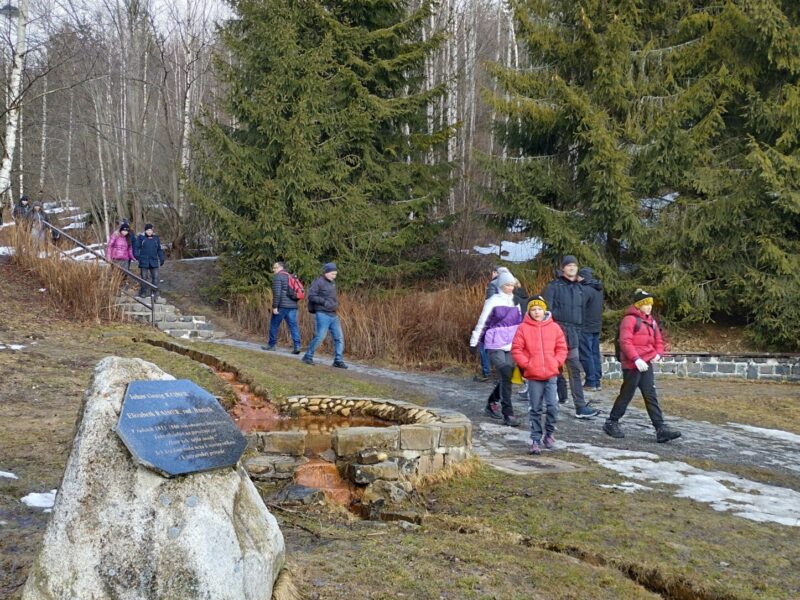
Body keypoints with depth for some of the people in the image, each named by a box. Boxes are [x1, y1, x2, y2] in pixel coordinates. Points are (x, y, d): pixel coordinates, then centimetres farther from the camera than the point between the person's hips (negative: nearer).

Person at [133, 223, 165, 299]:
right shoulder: (141, 237, 1)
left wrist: (162, 259, 14)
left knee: (155, 277, -3)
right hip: (144, 261, -2)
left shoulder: (156, 238, 10)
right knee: (144, 277, 4)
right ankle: (143, 293, 13)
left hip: (154, 262, 2)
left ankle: (154, 293, 4)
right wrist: (137, 256, -10)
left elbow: (160, 249, 17)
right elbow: (136, 247, 4)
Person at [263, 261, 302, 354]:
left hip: (282, 306, -7)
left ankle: (271, 344, 15)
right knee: (293, 326, 1)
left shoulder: (278, 276, -5)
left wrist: (275, 306, -15)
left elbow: (277, 293, -15)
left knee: (274, 325, 7)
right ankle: (297, 346, -9)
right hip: (293, 305, 7)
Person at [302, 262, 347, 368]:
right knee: (319, 337, -9)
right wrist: (324, 302, -20)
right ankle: (308, 357, 7)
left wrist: (336, 303, 9)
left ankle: (338, 360, 8)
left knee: (339, 338, 3)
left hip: (333, 315, 8)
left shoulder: (332, 282, 16)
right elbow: (310, 295, -14)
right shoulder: (319, 282, -8)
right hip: (323, 314, -8)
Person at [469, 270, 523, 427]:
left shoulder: (515, 301, 11)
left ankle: (491, 404, 30)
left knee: (507, 378, 7)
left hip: (511, 345, 6)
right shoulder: (493, 301, -5)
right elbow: (482, 322, -2)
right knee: (505, 377, -14)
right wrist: (474, 342, 0)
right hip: (495, 345, -6)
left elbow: (519, 322, 20)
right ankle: (508, 415, -11)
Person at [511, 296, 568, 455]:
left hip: (551, 375, 1)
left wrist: (557, 363, -4)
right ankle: (536, 440, 15)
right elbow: (516, 349, -2)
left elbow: (562, 348, 7)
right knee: (535, 410, 6)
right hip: (533, 376, -1)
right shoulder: (524, 328, -2)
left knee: (552, 406, -6)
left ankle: (549, 433, 18)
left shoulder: (554, 327, 3)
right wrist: (526, 364, -9)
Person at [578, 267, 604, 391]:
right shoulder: (598, 289, 14)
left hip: (586, 327, -8)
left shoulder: (585, 289, -15)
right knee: (595, 354, 11)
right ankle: (597, 382, 13)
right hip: (597, 326, 8)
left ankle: (590, 383, -5)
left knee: (586, 355, -4)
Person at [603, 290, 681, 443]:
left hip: (646, 364, 8)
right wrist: (636, 359, -25)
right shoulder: (630, 319, -10)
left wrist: (658, 353, 3)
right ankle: (611, 423, 16)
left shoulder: (651, 321, 16)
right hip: (632, 365, -7)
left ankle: (661, 429, 1)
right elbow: (625, 341, -18)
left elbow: (658, 340, 23)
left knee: (651, 396, 4)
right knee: (627, 395, 1)